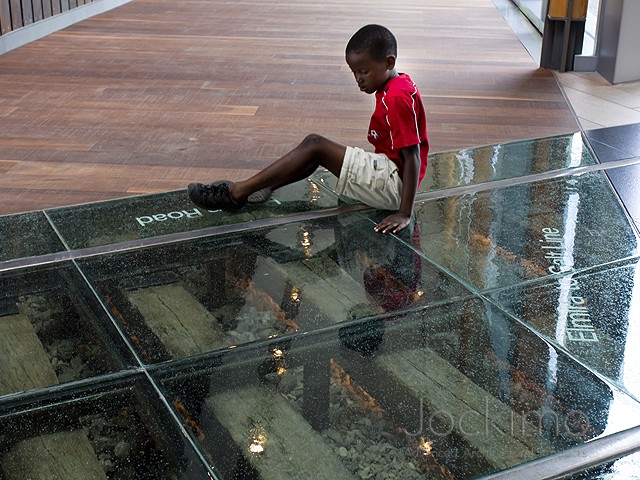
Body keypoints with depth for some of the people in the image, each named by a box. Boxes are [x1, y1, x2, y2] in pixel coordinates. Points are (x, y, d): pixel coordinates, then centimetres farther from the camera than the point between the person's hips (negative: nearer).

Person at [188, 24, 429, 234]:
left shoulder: (398, 98, -20)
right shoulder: (395, 88, 11)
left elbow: (413, 157, -24)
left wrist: (405, 214, -26)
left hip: (392, 185, -10)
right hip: (387, 174, 10)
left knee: (315, 146, -16)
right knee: (314, 147, 9)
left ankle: (237, 192, -15)